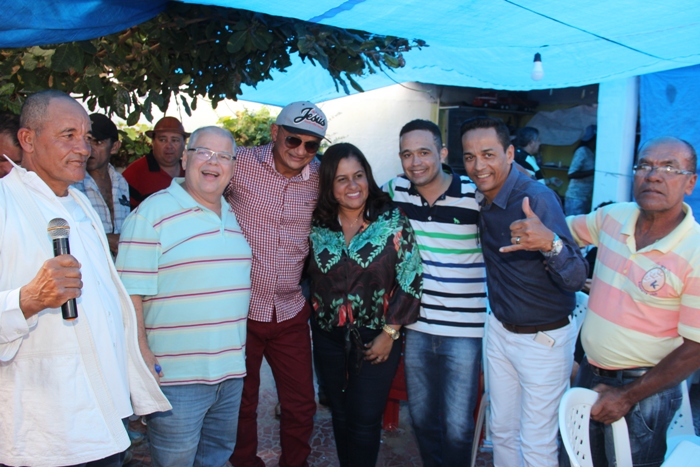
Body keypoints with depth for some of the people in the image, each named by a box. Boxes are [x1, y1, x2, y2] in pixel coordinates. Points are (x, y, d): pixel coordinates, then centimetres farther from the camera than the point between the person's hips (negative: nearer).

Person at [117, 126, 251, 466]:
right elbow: (131, 291, -13)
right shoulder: (153, 213, -11)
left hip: (231, 369, 7)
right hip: (176, 374, -6)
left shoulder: (234, 216, 10)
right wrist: (141, 353, -16)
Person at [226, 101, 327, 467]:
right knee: (241, 403, 15)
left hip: (290, 312, 3)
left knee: (301, 404, 14)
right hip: (241, 309, -2)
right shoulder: (240, 163, -9)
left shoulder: (320, 178, -1)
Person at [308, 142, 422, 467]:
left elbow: (411, 281, -11)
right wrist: (312, 319, 5)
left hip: (376, 338, -3)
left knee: (365, 419, 4)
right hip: (328, 337, 4)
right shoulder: (318, 227, -3)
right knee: (340, 415, 17)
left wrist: (390, 333, -11)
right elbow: (309, 277, 10)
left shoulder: (392, 220, -12)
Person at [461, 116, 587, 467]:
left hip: (544, 339, -6)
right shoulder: (476, 199, -4)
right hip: (499, 331, 6)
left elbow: (575, 279, -32)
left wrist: (549, 243, -51)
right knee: (502, 430, 20)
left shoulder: (538, 198, -24)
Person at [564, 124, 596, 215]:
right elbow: (572, 174, -18)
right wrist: (593, 171, -19)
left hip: (586, 198, 8)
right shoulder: (582, 151, -9)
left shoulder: (591, 153, 14)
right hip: (576, 198, -8)